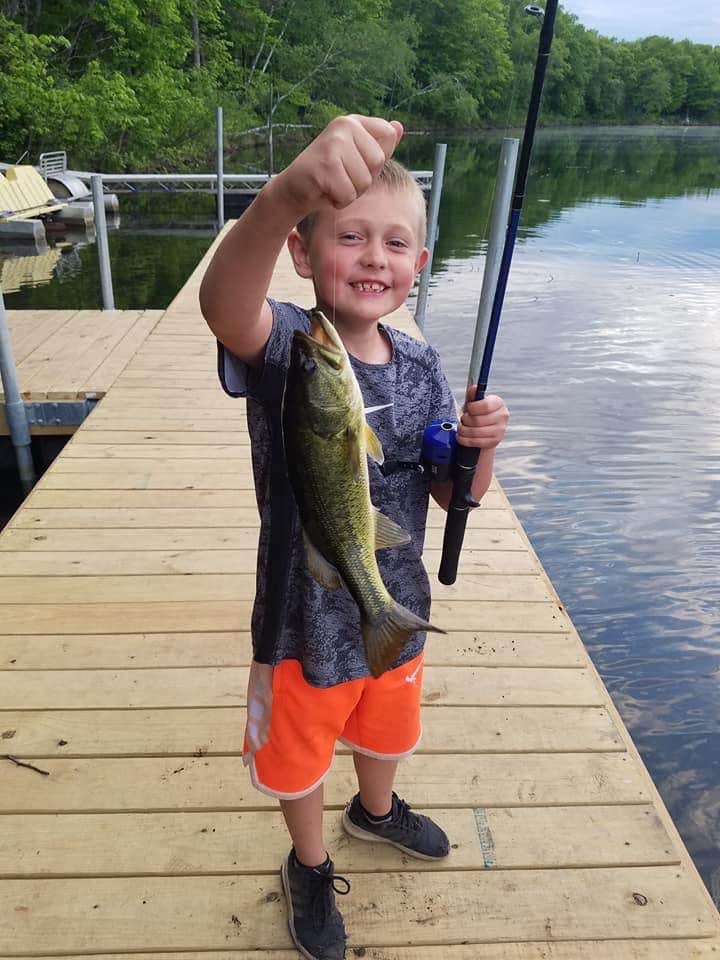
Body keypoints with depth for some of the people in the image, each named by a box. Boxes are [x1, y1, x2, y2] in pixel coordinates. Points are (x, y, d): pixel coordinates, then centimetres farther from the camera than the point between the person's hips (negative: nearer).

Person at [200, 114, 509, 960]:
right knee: (300, 757, 22)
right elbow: (223, 302, -49)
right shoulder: (286, 345, -24)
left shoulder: (421, 366, -8)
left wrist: (481, 445, -23)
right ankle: (310, 867, 55)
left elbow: (455, 496, -1)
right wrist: (285, 193, -68)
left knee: (385, 728, 32)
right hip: (304, 619, -4)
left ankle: (376, 811, 66)